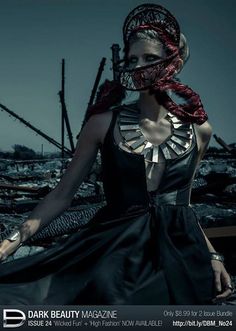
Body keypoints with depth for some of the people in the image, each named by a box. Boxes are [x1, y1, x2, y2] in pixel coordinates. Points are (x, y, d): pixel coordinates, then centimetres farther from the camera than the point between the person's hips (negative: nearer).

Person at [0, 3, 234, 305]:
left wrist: (211, 255, 7)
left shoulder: (198, 129, 2)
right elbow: (62, 194, -4)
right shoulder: (104, 123, -5)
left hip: (180, 257, 3)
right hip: (116, 254, -2)